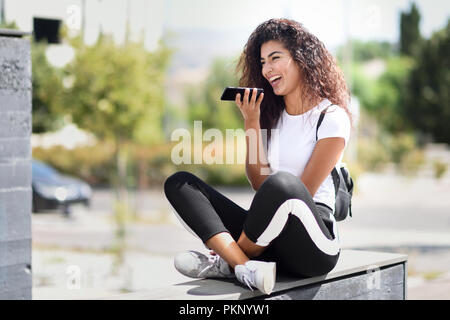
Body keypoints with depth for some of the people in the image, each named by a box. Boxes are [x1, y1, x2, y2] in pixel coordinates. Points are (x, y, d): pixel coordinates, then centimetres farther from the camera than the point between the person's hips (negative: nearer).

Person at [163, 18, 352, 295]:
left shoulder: (332, 117, -1)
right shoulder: (273, 115, 18)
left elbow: (303, 193, -7)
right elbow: (259, 183, 6)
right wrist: (251, 123, 0)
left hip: (313, 243, -7)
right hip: (269, 239, 7)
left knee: (282, 183, -40)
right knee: (179, 183, -6)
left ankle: (227, 261, -16)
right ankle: (245, 267, -30)